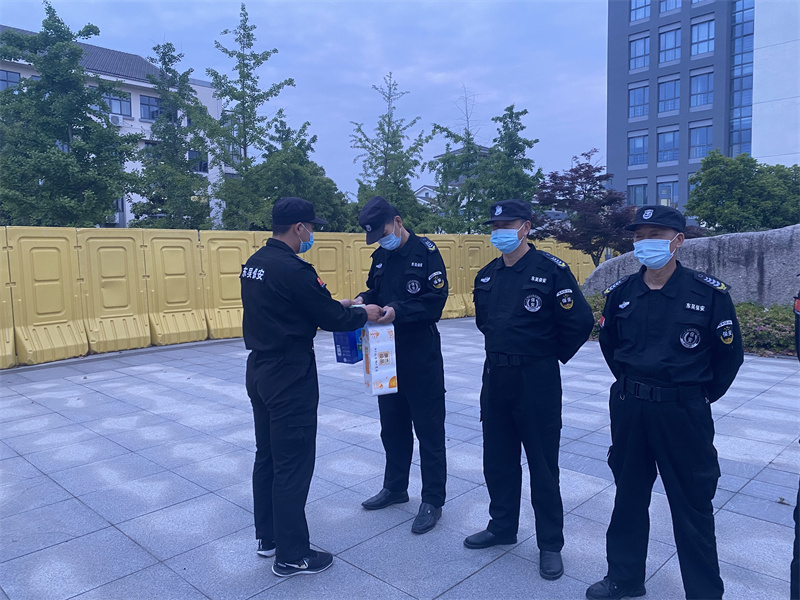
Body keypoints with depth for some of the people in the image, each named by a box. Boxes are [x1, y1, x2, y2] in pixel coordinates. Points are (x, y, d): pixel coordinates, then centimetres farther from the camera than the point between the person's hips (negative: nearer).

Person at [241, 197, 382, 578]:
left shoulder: (254, 264, 8)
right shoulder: (292, 269, -21)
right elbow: (330, 318, -17)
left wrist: (332, 305, 14)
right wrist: (364, 314, 2)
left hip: (260, 370, 10)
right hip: (290, 376, -10)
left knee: (266, 455, 18)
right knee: (293, 463, 1)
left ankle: (268, 536, 33)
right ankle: (291, 555, 14)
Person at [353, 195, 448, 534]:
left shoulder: (425, 252, -11)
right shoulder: (381, 256, 10)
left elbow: (435, 300, -18)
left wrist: (398, 312, -29)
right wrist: (362, 300, -4)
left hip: (422, 355, -7)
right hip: (388, 353, 7)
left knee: (428, 428, 3)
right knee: (392, 425, 18)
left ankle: (432, 500, 16)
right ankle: (395, 488, 35)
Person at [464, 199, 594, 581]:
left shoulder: (551, 270, -13)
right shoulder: (486, 276, 7)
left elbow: (580, 322, -14)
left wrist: (552, 356, -3)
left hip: (537, 380, -6)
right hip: (495, 376, 6)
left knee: (542, 464, 6)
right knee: (497, 460, 16)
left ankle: (550, 544, 23)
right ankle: (502, 527, 35)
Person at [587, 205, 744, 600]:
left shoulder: (709, 293, -11)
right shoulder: (620, 293, -1)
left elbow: (729, 353, -1)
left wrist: (702, 396, 4)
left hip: (683, 413, -3)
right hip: (628, 408, 4)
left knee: (693, 505, 9)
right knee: (629, 495, 17)